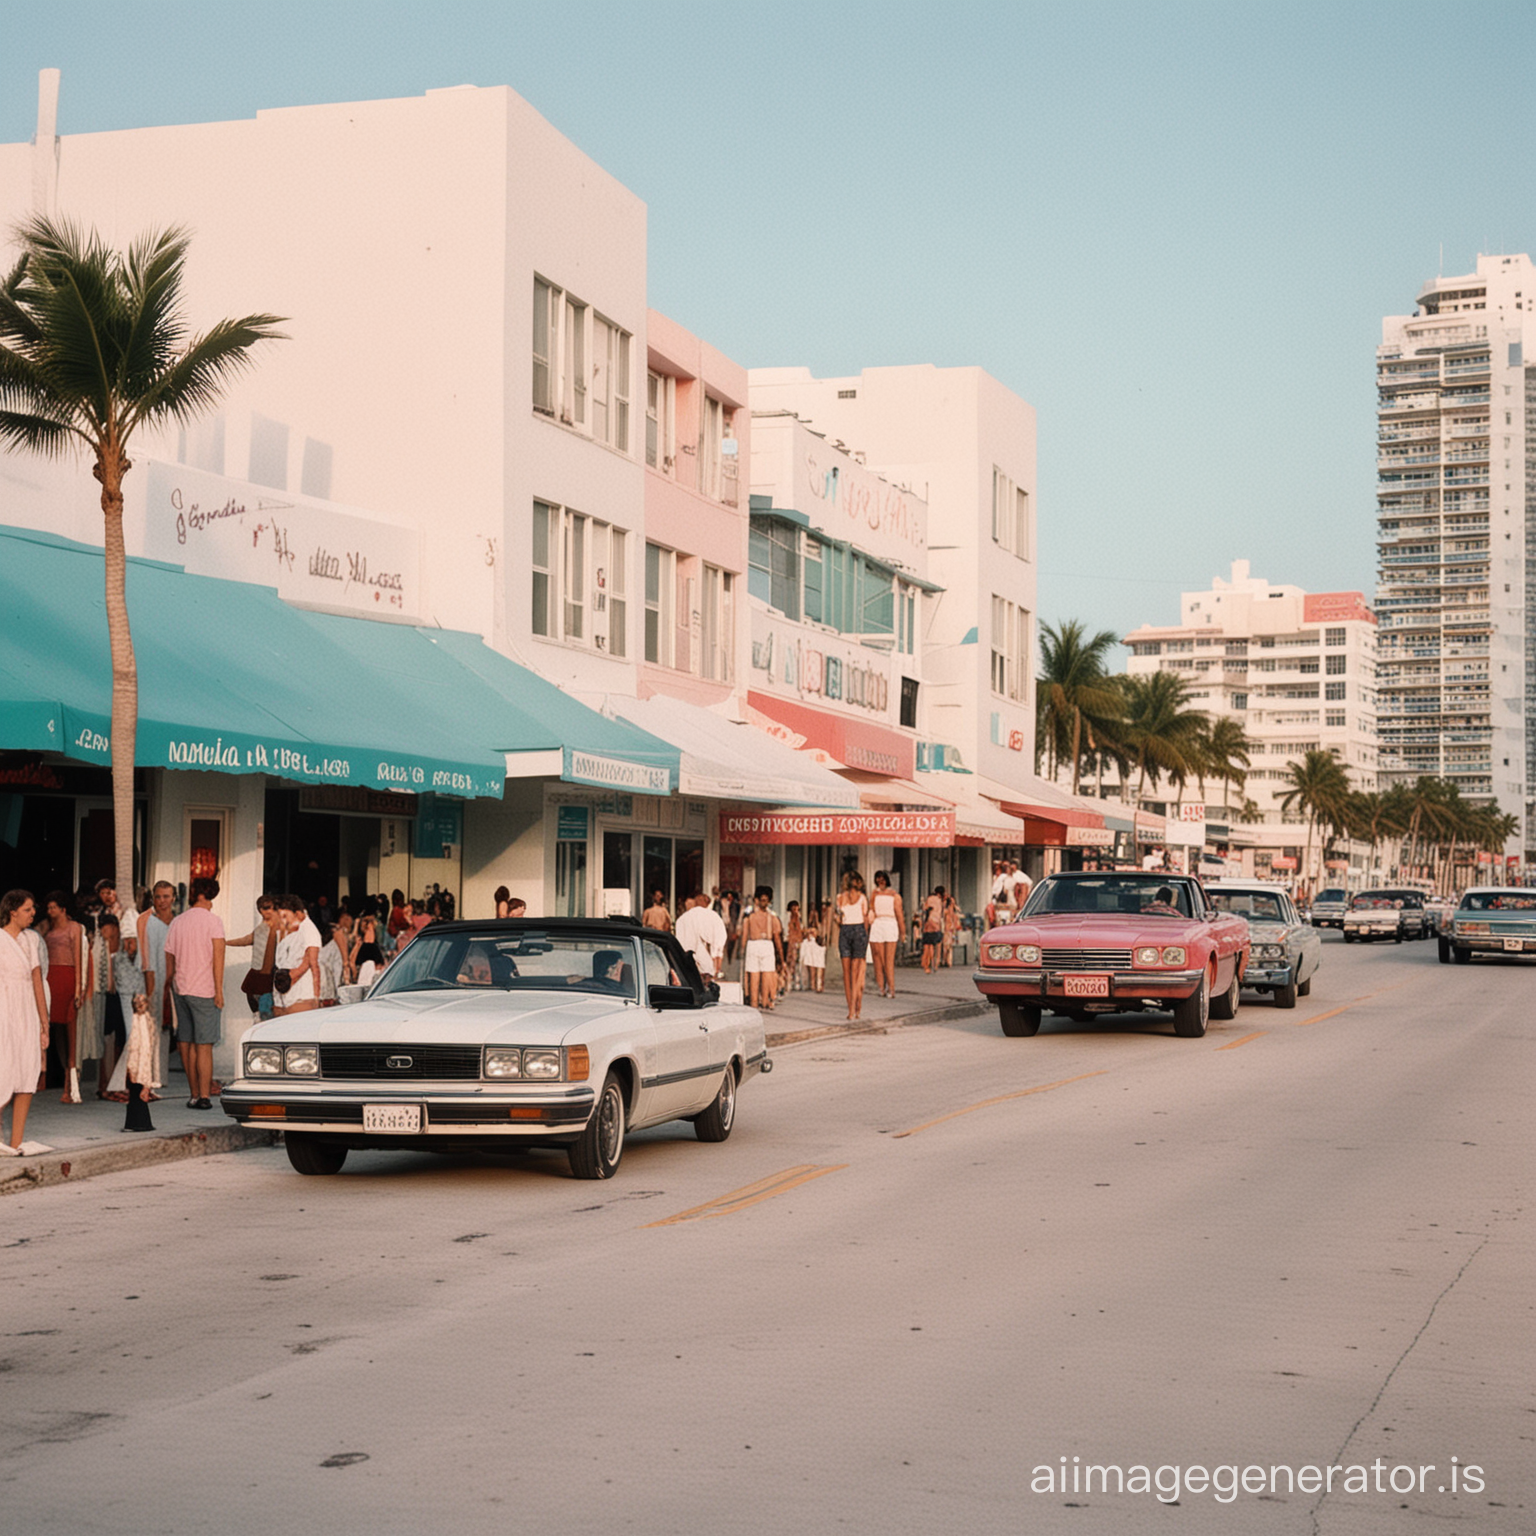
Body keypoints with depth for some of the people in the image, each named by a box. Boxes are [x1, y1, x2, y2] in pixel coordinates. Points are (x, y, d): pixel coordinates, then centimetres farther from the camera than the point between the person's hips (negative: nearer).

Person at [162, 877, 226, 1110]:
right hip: (205, 990, -5)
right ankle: (204, 1096, -9)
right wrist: (219, 990, -12)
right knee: (204, 1045, -5)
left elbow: (169, 958, 15)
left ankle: (194, 1094, 12)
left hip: (180, 988, 5)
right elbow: (218, 956, -12)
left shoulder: (177, 922, 10)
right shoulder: (212, 920, -5)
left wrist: (168, 985, 26)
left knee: (187, 1043, 9)